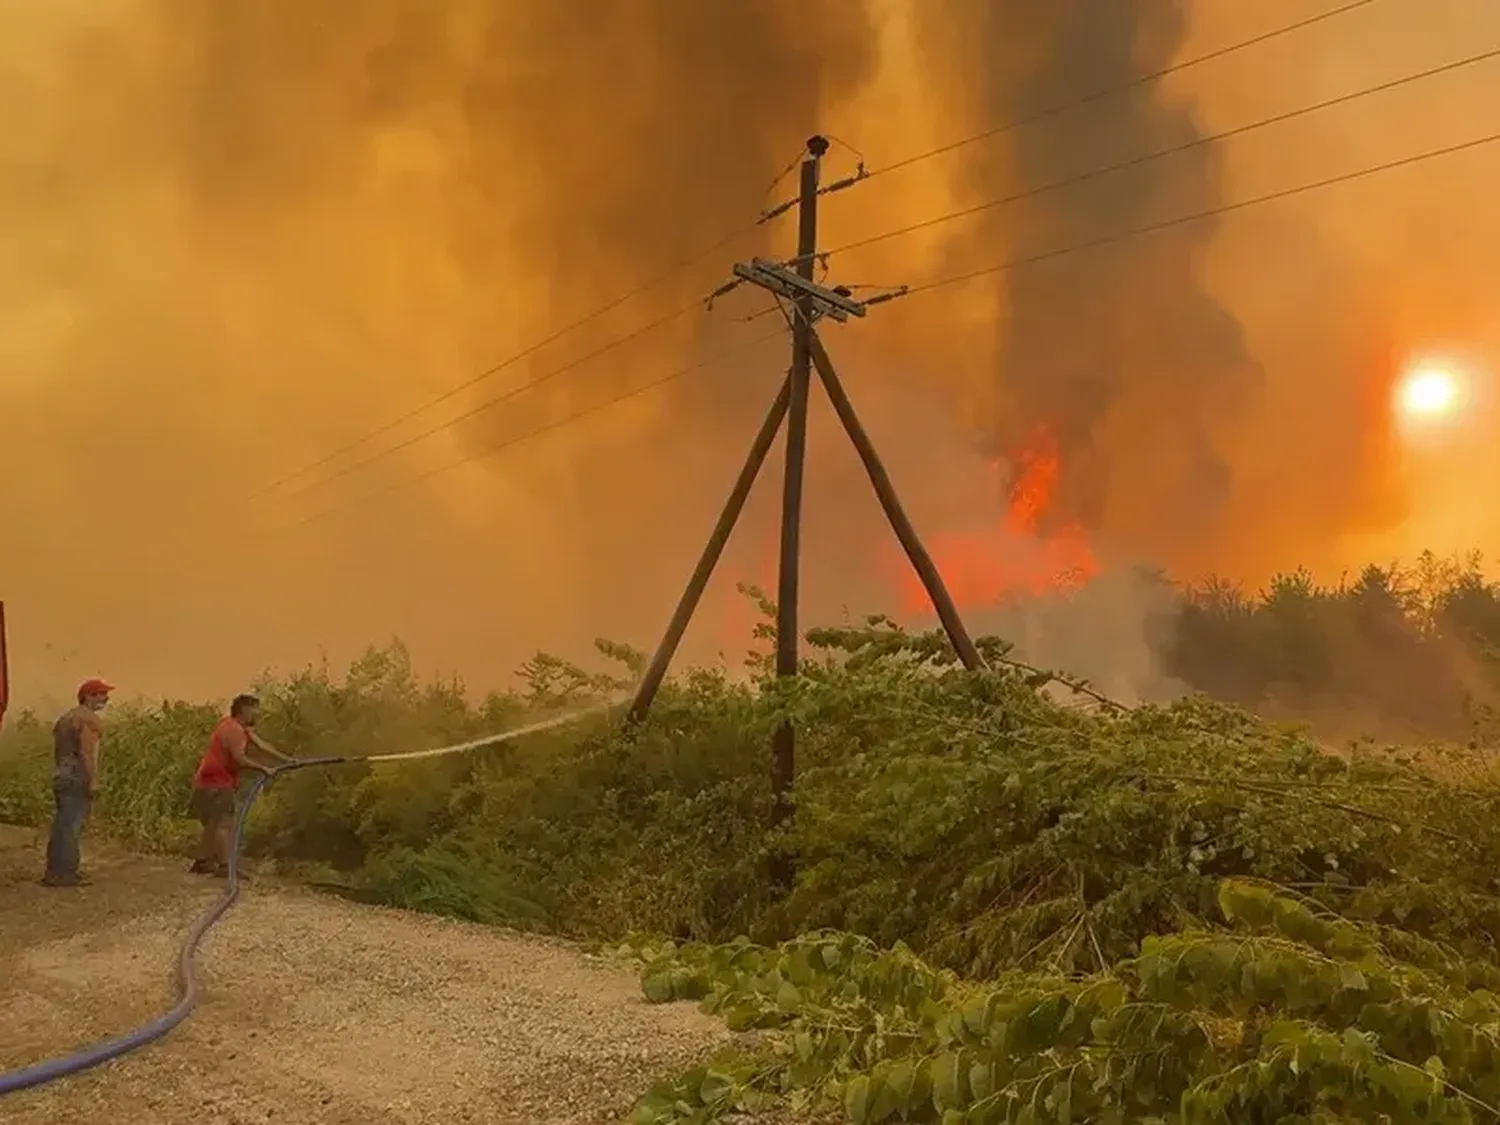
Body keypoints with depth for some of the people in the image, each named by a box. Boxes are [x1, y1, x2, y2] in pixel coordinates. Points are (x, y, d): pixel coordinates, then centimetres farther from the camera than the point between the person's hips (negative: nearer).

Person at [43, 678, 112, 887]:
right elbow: (86, 753, -20)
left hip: (61, 777, 10)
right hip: (78, 778, -10)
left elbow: (57, 751, 20)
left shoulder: (66, 716, 19)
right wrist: (92, 781, -20)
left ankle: (55, 870, 20)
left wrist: (59, 775, 23)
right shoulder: (88, 719, -11)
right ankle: (64, 873, -7)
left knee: (62, 825, 14)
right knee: (72, 826, -7)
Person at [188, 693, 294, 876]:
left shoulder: (243, 728, 15)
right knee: (224, 823, -14)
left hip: (208, 783, 11)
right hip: (215, 784, -11)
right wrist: (264, 768, -18)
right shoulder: (233, 729, -17)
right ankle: (225, 866, -18)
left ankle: (201, 862, 25)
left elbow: (262, 746, 10)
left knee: (213, 824, 18)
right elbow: (241, 759, -26)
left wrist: (286, 760, 3)